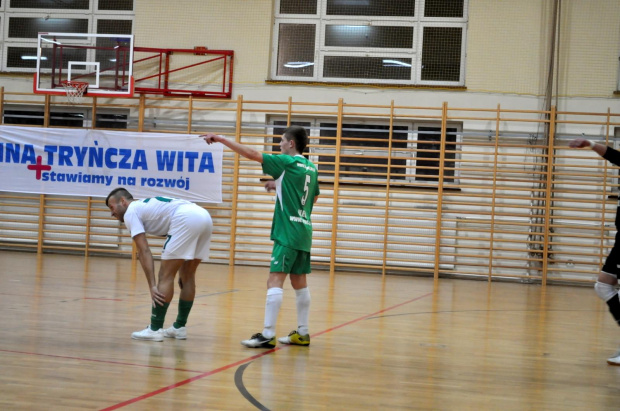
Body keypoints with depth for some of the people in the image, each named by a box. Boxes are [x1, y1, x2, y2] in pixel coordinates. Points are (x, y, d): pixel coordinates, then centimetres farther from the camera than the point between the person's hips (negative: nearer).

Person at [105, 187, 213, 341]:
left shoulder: (130, 212, 9)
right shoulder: (146, 205, 34)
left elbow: (144, 251, -2)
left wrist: (152, 286, -5)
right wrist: (181, 270, 34)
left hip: (186, 219, -9)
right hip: (204, 217, 9)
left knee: (166, 276, 0)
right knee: (188, 275, 19)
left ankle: (155, 329, 1)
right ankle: (180, 327, 26)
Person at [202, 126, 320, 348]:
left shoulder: (288, 162, -9)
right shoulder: (311, 168, 11)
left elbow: (252, 154, -11)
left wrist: (222, 139, -5)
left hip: (288, 232, -8)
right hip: (304, 231, 8)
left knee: (275, 280, -11)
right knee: (299, 282, 14)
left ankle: (268, 334, -16)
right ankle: (302, 333, 19)